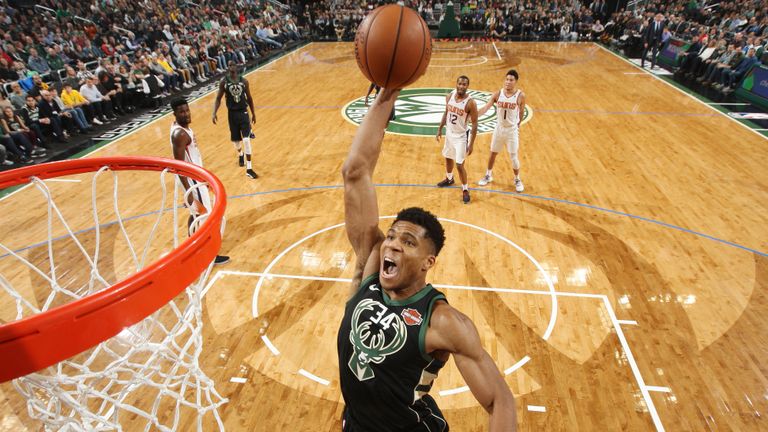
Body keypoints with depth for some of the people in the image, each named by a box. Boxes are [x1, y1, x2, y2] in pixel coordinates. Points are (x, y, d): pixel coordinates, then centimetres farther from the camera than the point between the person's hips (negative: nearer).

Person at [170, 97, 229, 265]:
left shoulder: (183, 127, 6)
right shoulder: (180, 134, -24)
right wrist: (188, 191, -28)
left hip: (195, 176, 10)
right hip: (191, 179, -10)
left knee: (195, 214, 21)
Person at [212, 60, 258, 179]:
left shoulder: (244, 81, -1)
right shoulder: (224, 82, -4)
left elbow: (249, 98, 9)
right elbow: (218, 99, 0)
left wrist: (253, 113, 11)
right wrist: (214, 113, -14)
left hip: (243, 112, 0)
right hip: (232, 113, 0)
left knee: (246, 139, -12)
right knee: (236, 140, 12)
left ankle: (249, 169, -10)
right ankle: (240, 155, 49)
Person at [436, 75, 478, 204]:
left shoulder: (470, 103, -22)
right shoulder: (449, 96, -5)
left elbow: (474, 124, -18)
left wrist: (471, 144, -20)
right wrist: (440, 129, 12)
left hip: (460, 137, -6)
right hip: (449, 133, 6)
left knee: (459, 165, -7)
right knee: (448, 157, 24)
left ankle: (465, 190, 13)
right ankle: (449, 179, 50)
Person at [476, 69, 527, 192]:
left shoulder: (520, 95, -14)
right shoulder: (498, 94, -8)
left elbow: (522, 112, -1)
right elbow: (486, 107, -16)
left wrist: (518, 124, 4)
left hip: (512, 130, -3)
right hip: (499, 129, 3)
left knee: (513, 157, 4)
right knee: (493, 153, 17)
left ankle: (517, 180, 25)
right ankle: (488, 175, 37)